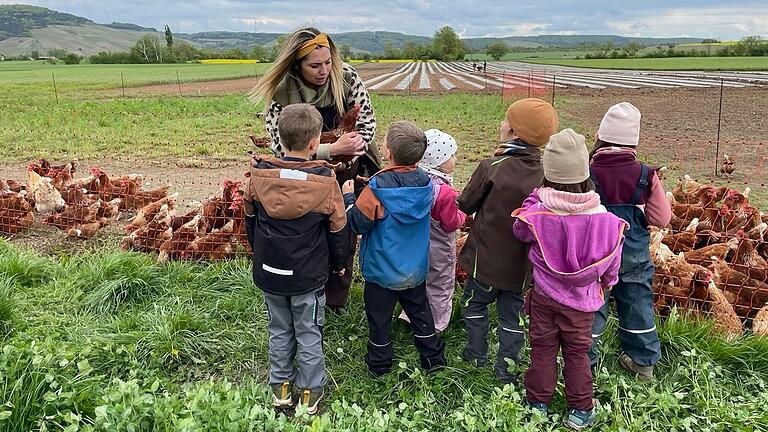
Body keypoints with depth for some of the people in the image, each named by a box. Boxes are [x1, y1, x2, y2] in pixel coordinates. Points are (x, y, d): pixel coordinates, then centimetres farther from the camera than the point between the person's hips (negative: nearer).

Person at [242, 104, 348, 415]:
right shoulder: (325, 181, -18)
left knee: (279, 331, 19)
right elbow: (337, 230, -7)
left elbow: (250, 220, 6)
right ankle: (310, 392, 27)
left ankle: (280, 387, 32)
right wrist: (339, 263, 11)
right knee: (309, 334, 14)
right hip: (308, 276, -3)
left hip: (268, 272, 3)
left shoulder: (259, 174, -9)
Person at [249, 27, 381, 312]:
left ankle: (336, 302, 37)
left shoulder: (346, 77, -15)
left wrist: (354, 147, -24)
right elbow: (284, 149, -24)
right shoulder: (280, 95, -21)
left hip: (348, 173, 3)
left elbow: (367, 118, -5)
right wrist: (334, 149, -32)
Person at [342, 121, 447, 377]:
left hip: (382, 269, -5)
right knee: (420, 311, 22)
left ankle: (379, 365, 29)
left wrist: (348, 197, -2)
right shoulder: (425, 182, -8)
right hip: (416, 268, 5)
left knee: (379, 317, 14)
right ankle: (433, 357, 34)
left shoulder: (377, 188, -25)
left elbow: (357, 224, -19)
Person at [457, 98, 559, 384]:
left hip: (487, 257, -3)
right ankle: (507, 369, 26)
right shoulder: (546, 174, -11)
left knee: (475, 303, 21)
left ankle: (477, 355, 31)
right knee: (512, 313, 17)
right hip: (521, 263, 3)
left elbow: (465, 205, -8)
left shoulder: (492, 167, -21)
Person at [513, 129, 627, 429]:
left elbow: (520, 229, 2)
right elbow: (611, 264, -4)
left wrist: (535, 198, 5)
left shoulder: (537, 214, -22)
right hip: (582, 300, 0)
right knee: (578, 353, 16)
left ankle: (538, 403, 30)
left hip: (544, 296, 0)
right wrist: (604, 283, 16)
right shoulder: (605, 219, -18)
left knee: (543, 350, 16)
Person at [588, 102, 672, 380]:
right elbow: (662, 218, -5)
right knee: (637, 304, 19)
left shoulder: (587, 174, -19)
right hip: (635, 254, 2)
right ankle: (643, 361, 33)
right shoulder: (646, 176, -11)